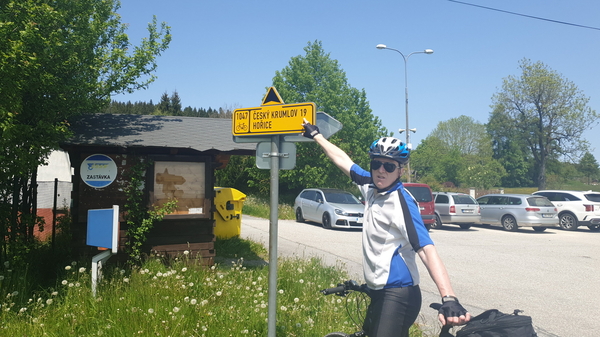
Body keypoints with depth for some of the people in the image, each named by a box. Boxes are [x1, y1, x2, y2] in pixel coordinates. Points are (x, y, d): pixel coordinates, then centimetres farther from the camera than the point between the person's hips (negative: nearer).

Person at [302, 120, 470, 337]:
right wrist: (316, 135, 28)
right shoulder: (371, 187, 3)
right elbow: (343, 161, 16)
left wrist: (448, 298, -39)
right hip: (379, 291, 8)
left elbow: (426, 249, -28)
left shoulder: (402, 201, -18)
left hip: (398, 294, -8)